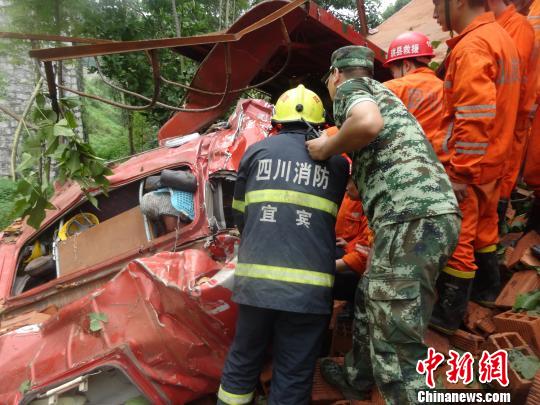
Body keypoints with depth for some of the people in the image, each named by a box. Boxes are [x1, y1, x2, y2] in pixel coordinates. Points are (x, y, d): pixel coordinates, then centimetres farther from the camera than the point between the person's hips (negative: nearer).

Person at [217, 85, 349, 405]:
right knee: (293, 379, 10)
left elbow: (240, 216, 13)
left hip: (255, 279, 1)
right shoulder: (337, 162, 8)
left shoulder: (256, 150, 7)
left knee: (243, 363, 20)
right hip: (309, 287, -1)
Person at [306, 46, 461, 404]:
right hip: (436, 214, 10)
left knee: (395, 341, -6)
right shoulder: (379, 92, 32)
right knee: (369, 300, 25)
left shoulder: (350, 86, 6)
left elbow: (368, 123, -18)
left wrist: (327, 148, -1)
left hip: (411, 216, -10)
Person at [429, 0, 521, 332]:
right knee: (483, 228, 23)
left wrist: (460, 171, -22)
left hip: (466, 166, -10)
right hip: (492, 160, 10)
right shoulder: (501, 36, 13)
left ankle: (448, 314, 13)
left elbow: (475, 116, -26)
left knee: (455, 239, 0)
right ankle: (487, 289, 41)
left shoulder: (472, 46, -18)